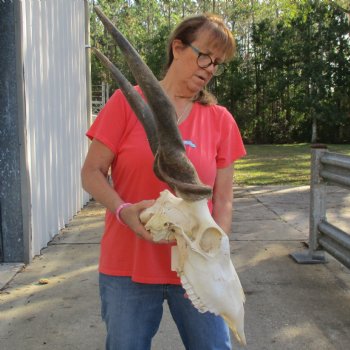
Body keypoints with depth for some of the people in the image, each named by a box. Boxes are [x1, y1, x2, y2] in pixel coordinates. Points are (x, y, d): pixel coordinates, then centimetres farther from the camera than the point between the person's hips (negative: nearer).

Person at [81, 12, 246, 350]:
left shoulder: (221, 120, 2)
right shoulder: (127, 101, -3)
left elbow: (223, 201, 2)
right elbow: (92, 172, -3)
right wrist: (124, 210, -21)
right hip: (128, 268, -1)